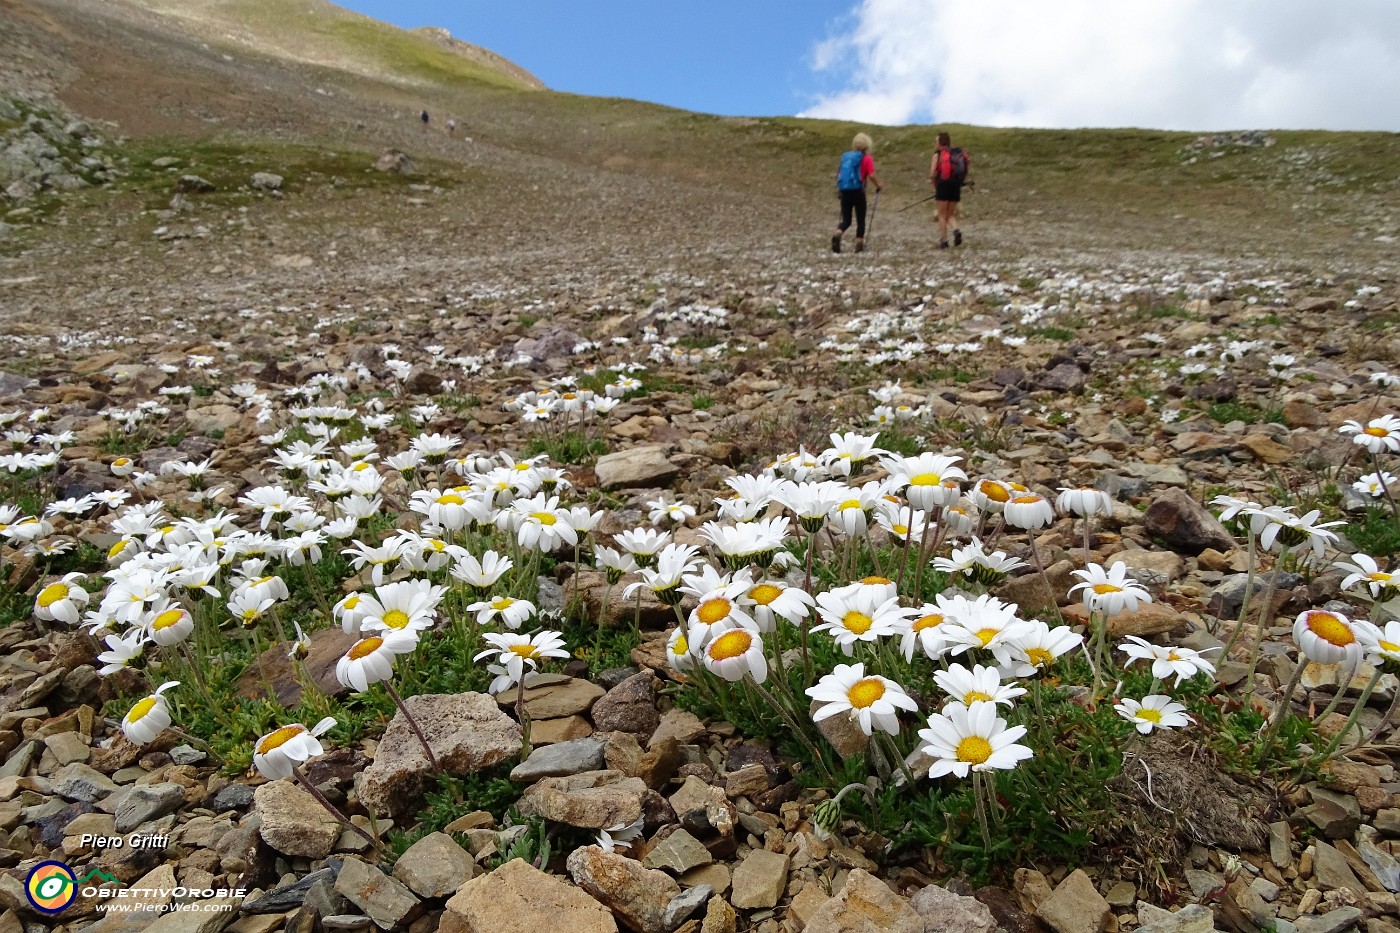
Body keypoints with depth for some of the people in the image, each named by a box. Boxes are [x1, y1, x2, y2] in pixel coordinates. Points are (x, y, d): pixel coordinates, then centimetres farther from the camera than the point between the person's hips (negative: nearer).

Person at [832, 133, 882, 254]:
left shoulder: (845, 156, 11)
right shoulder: (867, 159, -3)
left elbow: (838, 174, 13)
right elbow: (872, 176, -14)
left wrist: (838, 188, 26)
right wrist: (879, 186, 3)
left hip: (844, 191, 4)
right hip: (858, 192, -4)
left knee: (846, 220, 9)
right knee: (860, 220, 10)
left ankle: (837, 235, -20)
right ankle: (859, 245, 9)